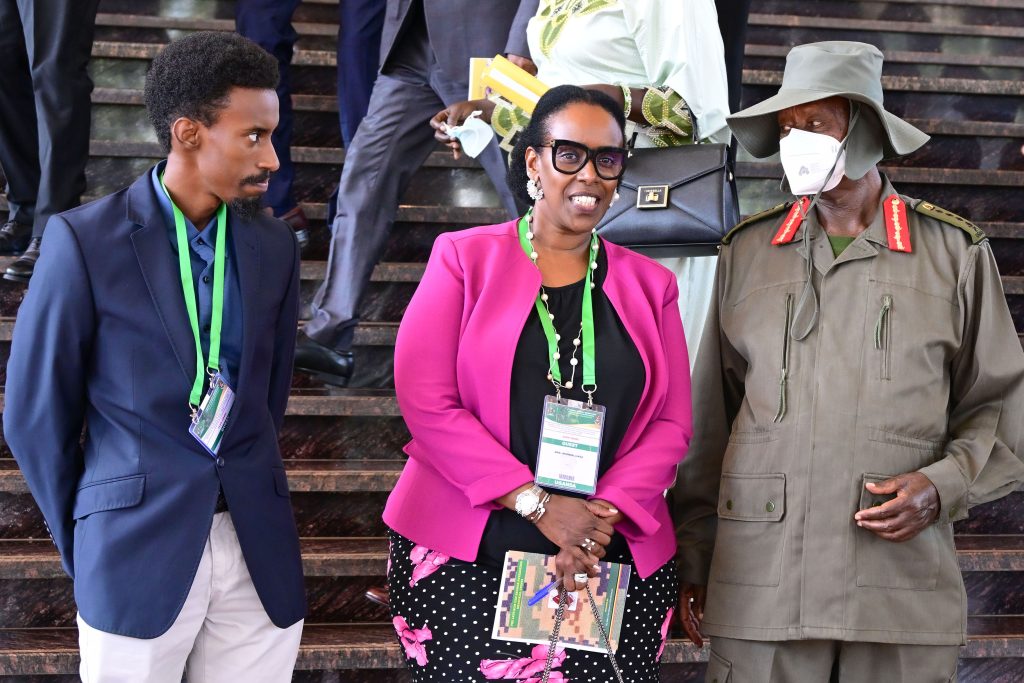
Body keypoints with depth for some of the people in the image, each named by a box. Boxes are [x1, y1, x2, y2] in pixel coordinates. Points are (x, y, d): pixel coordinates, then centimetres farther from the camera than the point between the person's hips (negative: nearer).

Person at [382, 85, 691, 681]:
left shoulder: (649, 285, 12)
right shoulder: (465, 258, 3)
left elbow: (672, 423, 6)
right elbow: (426, 400, -7)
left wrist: (606, 514, -11)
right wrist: (538, 504, -14)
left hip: (613, 561, 2)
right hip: (465, 563, -2)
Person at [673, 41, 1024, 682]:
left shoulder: (955, 252, 6)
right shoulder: (747, 252, 9)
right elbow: (710, 417, 13)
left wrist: (942, 485, -8)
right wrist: (694, 556, 11)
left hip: (904, 582, -1)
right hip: (761, 580, 1)